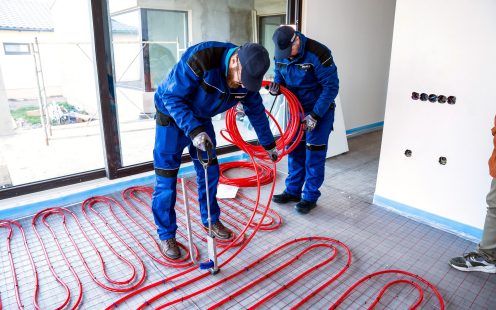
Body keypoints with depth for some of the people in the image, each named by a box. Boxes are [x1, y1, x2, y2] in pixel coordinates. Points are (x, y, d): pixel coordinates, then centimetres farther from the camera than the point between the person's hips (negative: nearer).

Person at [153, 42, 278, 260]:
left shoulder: (247, 74, -14)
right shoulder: (199, 59, -35)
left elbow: (256, 111, 1)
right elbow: (172, 96, -28)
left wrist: (268, 144, 10)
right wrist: (194, 131, -39)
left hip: (201, 118, 6)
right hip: (172, 114, -5)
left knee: (209, 172, 8)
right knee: (166, 178, -4)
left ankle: (211, 220, 29)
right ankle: (166, 235, 12)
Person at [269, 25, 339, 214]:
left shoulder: (317, 53, -23)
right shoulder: (280, 56, -5)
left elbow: (331, 86, -21)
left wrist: (315, 115, -24)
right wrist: (276, 86, -14)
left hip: (320, 110, -5)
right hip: (297, 109, 6)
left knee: (314, 155, -2)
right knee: (294, 150, 10)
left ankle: (310, 197, 12)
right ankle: (293, 191, 24)